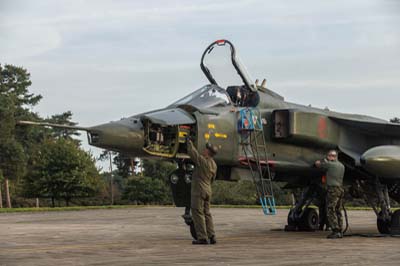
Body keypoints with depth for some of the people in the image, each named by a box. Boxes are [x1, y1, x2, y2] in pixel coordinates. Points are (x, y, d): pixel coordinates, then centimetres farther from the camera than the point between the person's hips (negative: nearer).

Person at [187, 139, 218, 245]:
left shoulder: (202, 160, -15)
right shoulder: (213, 164, 11)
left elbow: (192, 152, -14)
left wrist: (189, 142, 2)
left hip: (199, 189, -8)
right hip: (208, 190, 8)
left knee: (198, 213, -6)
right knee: (206, 213, 13)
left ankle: (202, 237, -9)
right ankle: (211, 236, 8)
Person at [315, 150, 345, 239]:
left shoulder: (329, 164, -9)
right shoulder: (342, 166, 14)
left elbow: (317, 164, 3)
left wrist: (324, 160, 23)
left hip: (333, 189, -8)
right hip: (340, 189, 8)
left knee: (331, 211, -6)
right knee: (337, 211, 12)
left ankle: (335, 231, -12)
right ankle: (339, 232, 10)